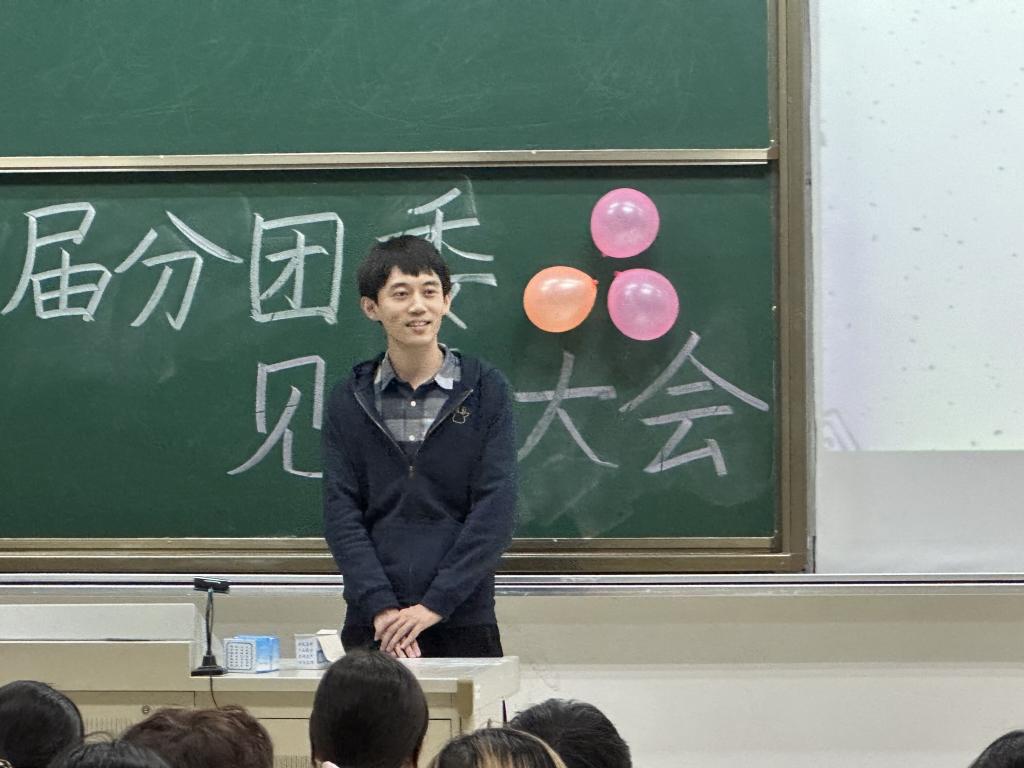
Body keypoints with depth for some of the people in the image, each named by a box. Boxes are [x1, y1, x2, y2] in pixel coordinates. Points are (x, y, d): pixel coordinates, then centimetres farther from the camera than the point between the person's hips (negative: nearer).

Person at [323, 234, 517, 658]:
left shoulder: (485, 389, 1)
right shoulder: (349, 401, 6)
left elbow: (495, 510, -5)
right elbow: (341, 515, 1)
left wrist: (434, 604, -14)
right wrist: (380, 606, -14)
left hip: (464, 621, -1)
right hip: (371, 626, 1)